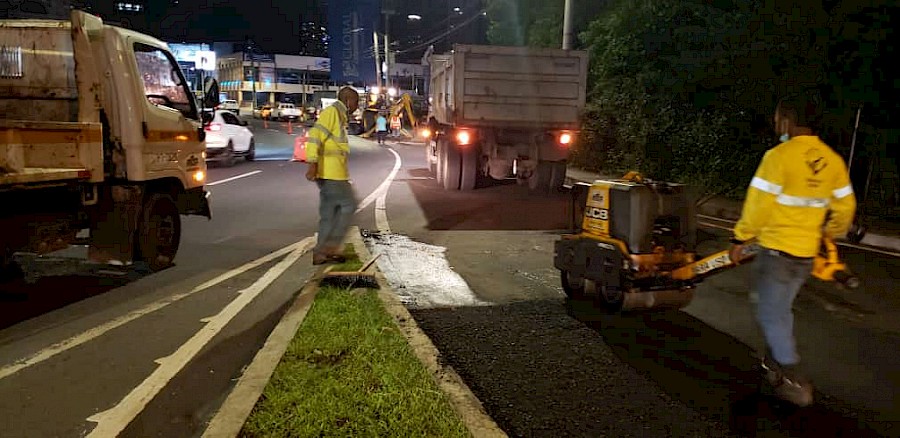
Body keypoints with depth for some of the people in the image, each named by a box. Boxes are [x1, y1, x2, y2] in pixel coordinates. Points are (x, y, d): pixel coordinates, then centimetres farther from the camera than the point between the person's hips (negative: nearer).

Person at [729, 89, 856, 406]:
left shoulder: (779, 156, -18)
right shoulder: (832, 160, 3)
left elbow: (758, 206, -17)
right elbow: (845, 209, 10)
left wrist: (740, 239, -5)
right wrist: (827, 237, 26)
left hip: (777, 249, -7)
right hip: (807, 253, 7)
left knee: (771, 314, 3)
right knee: (781, 309, 22)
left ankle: (795, 383, 4)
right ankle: (774, 364, 34)